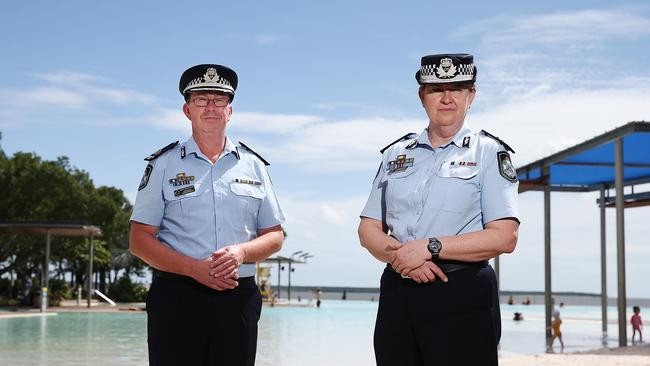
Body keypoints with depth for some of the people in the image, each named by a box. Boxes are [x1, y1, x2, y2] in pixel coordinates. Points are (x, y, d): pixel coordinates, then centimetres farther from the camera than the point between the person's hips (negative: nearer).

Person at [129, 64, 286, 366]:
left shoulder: (253, 165, 13)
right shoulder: (164, 165, 6)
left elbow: (274, 236, 14)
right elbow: (140, 240, 1)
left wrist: (241, 251, -8)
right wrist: (195, 268, -13)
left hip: (238, 299, 2)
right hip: (176, 297, -2)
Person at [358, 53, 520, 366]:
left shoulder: (488, 153, 2)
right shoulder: (396, 154, 14)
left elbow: (504, 237, -9)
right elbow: (369, 229, 10)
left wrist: (430, 247, -15)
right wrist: (399, 256, -11)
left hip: (461, 296, -3)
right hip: (396, 292, 4)